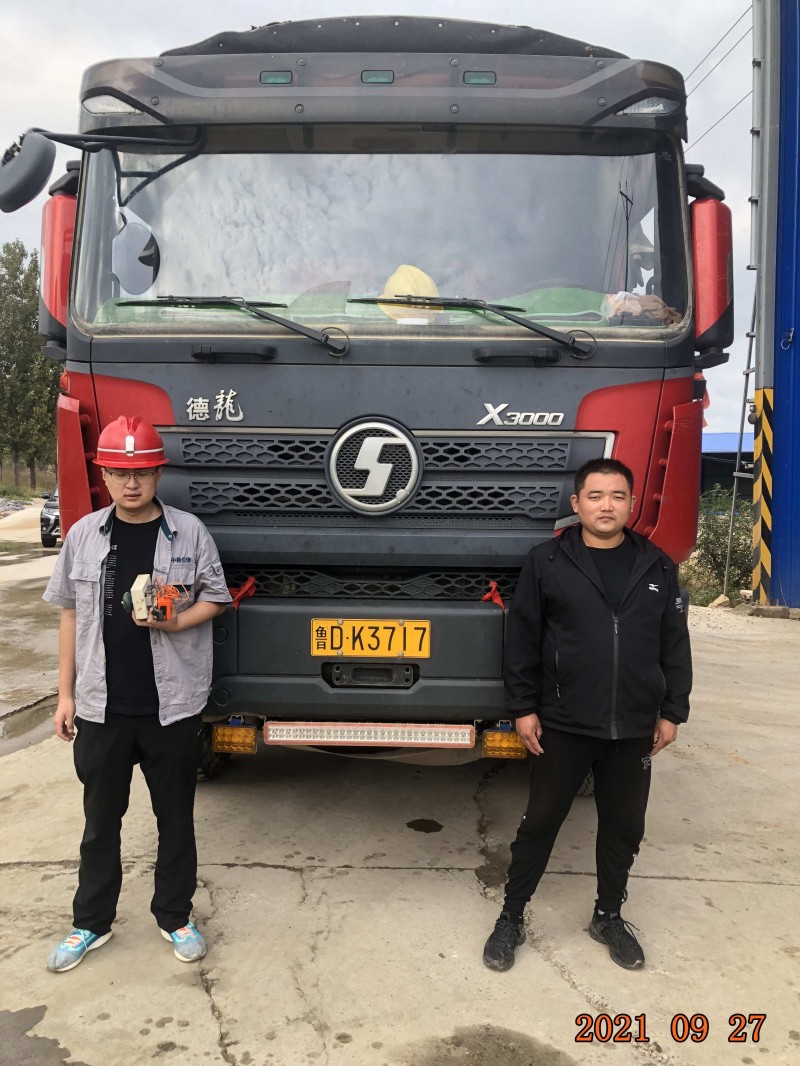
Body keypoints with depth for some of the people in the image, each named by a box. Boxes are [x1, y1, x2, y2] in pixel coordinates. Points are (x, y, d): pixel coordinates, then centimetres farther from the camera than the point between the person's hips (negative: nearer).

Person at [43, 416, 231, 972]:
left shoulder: (188, 531, -5)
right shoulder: (84, 535, 1)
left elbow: (214, 599, 1)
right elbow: (70, 613, 6)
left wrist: (173, 623, -20)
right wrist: (65, 694, 6)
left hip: (174, 705, -1)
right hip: (101, 706, 2)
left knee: (176, 816, 12)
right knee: (101, 819, 15)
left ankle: (176, 917, 30)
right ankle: (91, 922, 32)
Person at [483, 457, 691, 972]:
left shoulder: (657, 566, 3)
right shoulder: (547, 561, -5)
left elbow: (675, 644, 7)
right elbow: (522, 639, -3)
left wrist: (672, 711, 5)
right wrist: (523, 707, -5)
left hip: (634, 728, 3)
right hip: (564, 725, -2)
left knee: (624, 827, 16)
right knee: (541, 822, 9)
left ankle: (609, 916, 37)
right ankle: (512, 918, 25)